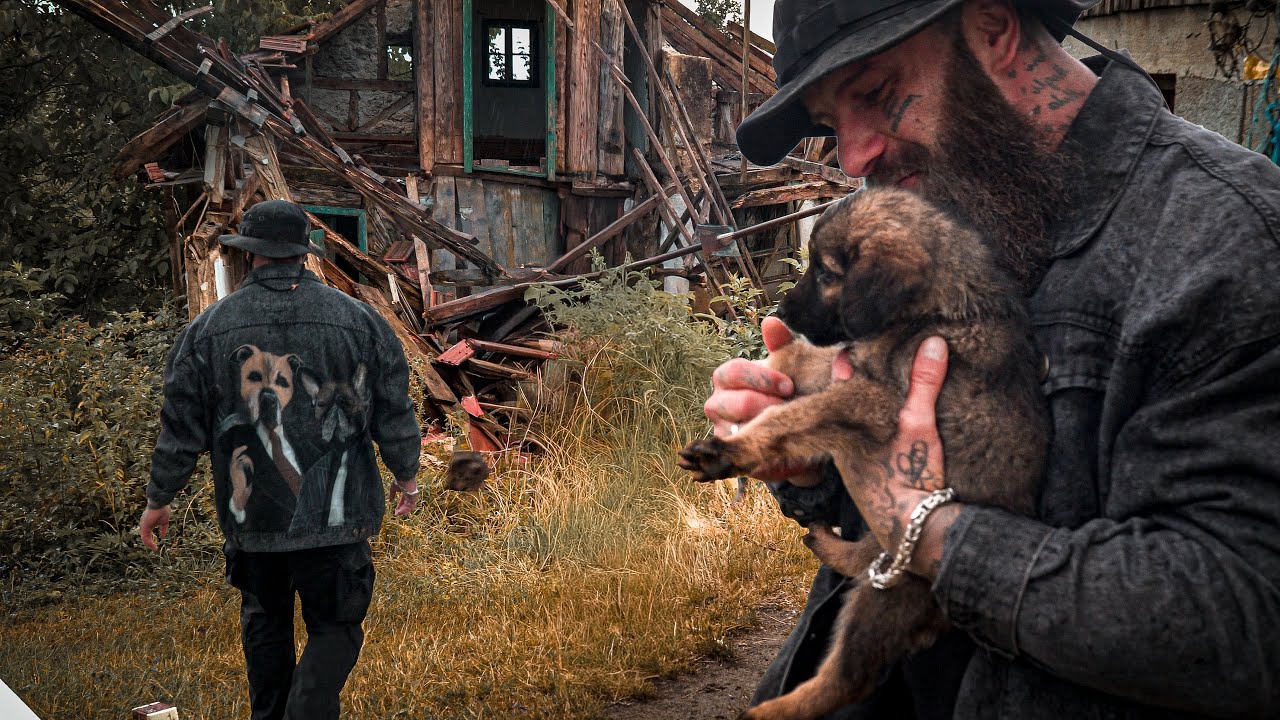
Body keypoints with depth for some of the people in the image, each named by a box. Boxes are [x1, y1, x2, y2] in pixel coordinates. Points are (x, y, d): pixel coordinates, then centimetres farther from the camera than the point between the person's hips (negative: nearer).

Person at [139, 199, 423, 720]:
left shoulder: (209, 327, -3)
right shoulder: (359, 320, -4)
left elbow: (181, 426, 0)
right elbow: (395, 415, 0)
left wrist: (158, 499, 13)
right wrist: (407, 477, 16)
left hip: (250, 515, 2)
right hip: (335, 515, -2)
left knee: (264, 622, 21)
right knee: (335, 629, 8)